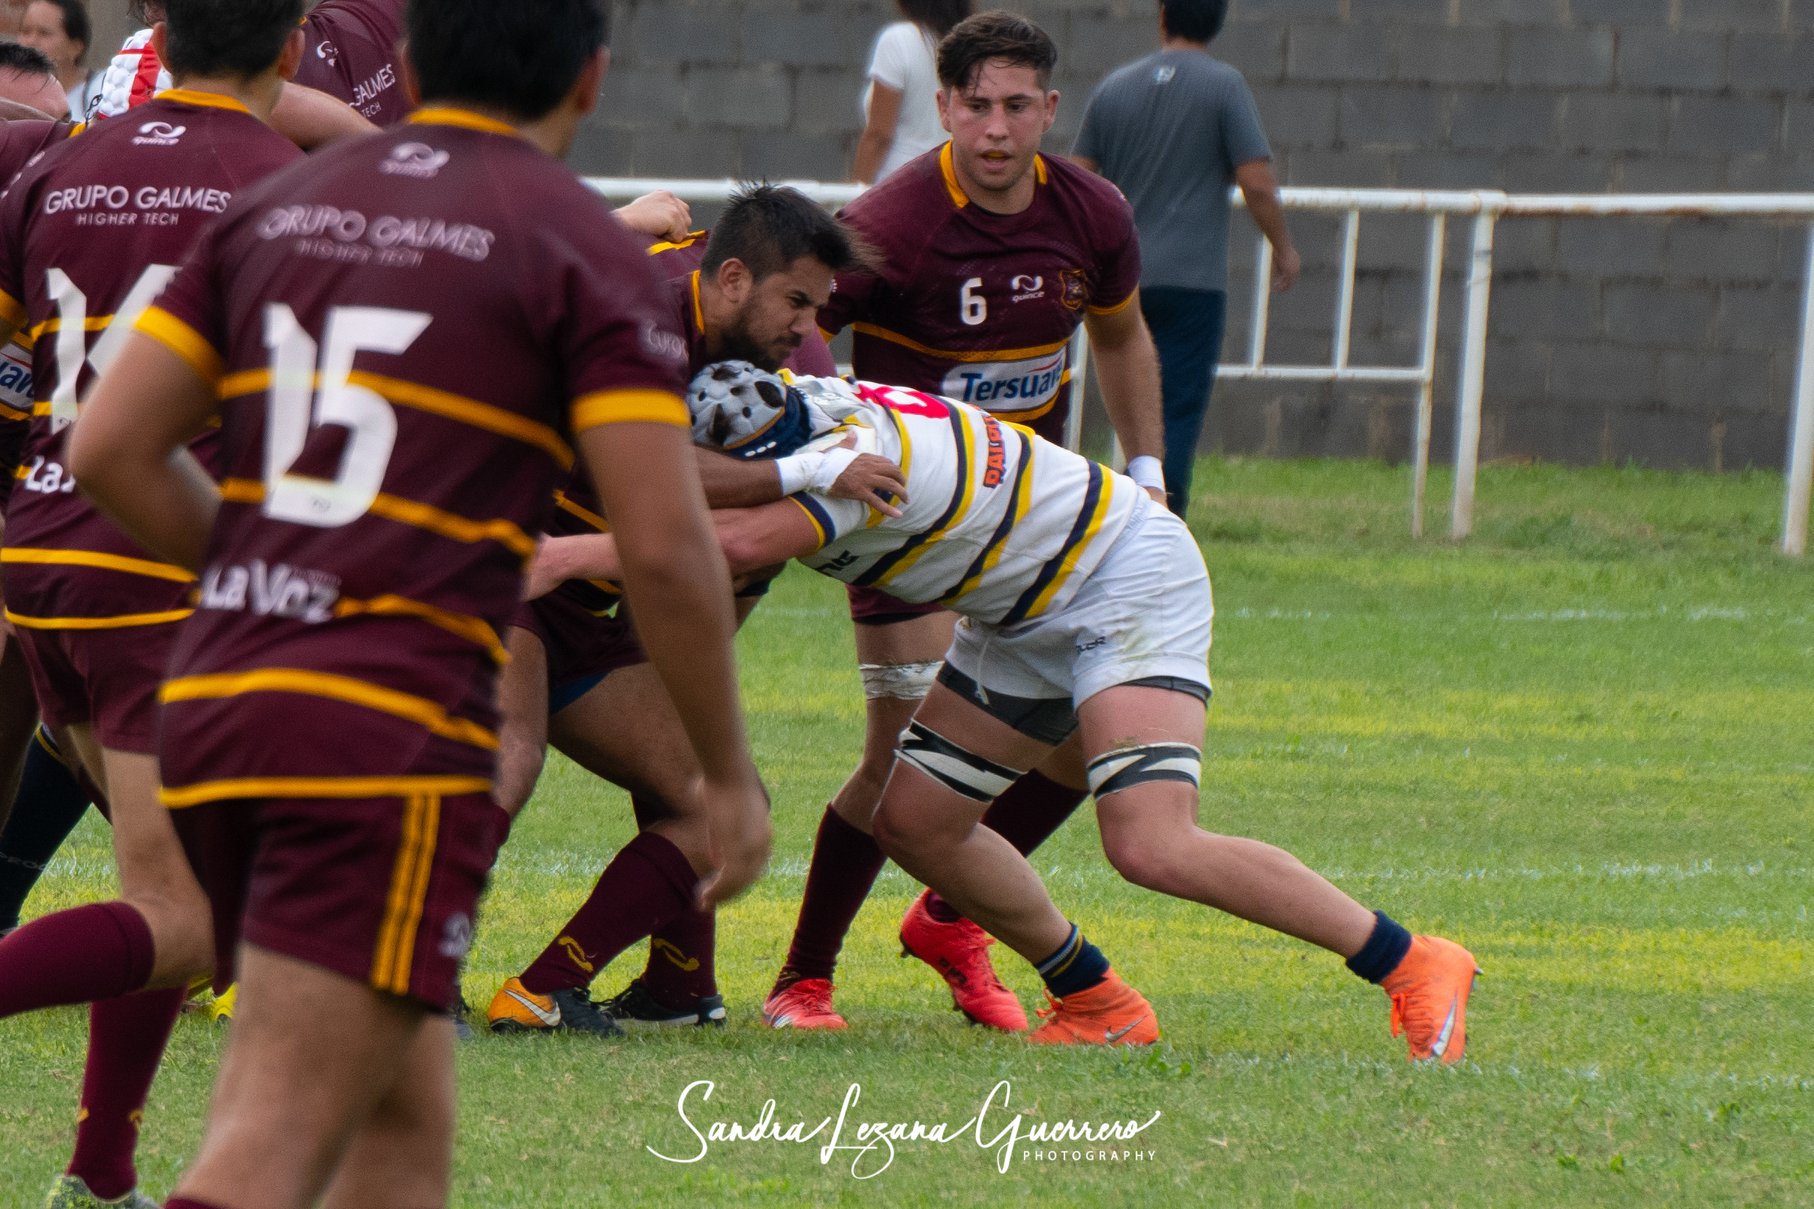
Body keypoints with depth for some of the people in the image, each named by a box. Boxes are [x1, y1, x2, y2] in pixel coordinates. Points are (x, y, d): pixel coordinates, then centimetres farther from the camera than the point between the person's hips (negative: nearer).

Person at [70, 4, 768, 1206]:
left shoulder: (279, 206, 15)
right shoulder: (585, 248, -2)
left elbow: (111, 447, 11)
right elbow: (665, 549, -7)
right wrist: (730, 774, 4)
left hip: (214, 702, 7)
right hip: (390, 738, -7)